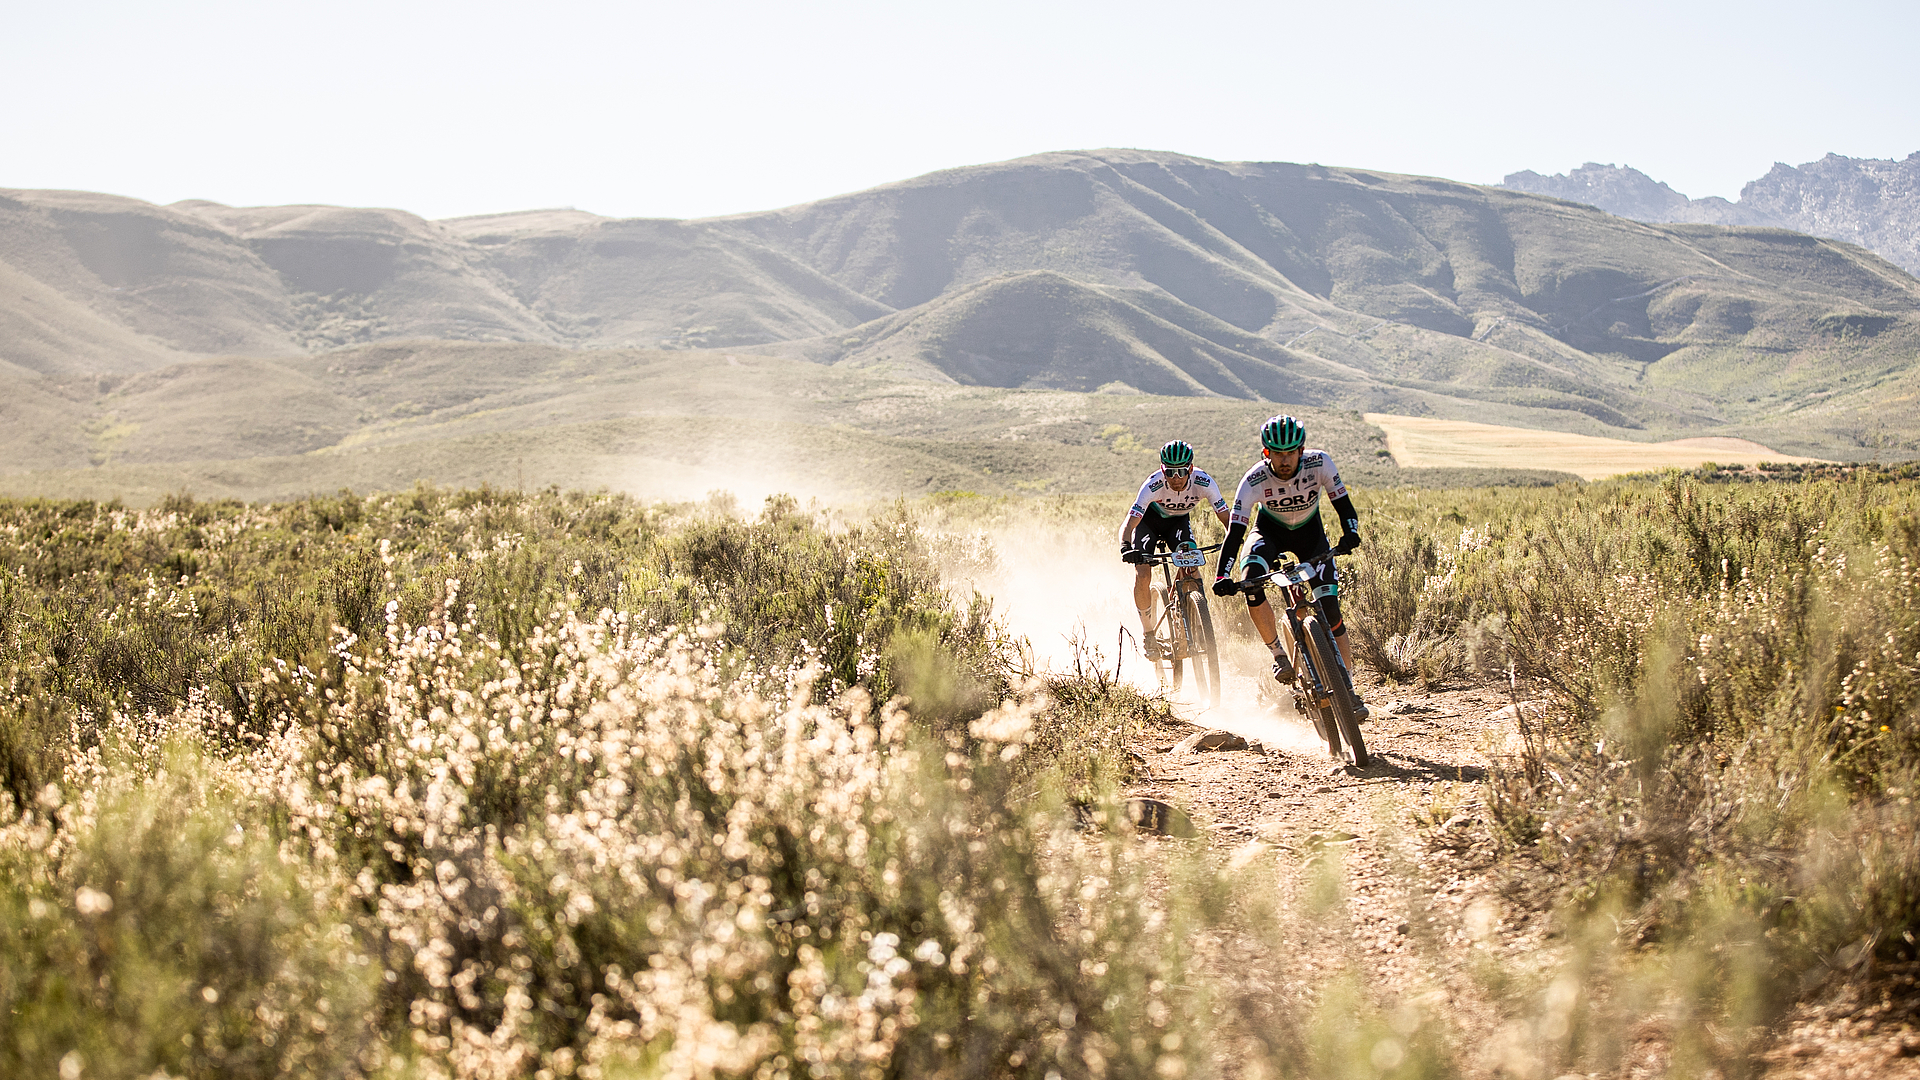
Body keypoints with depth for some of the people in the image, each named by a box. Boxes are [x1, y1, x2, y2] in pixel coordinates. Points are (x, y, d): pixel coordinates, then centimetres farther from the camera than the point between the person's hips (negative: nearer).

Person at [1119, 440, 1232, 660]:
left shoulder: (1203, 483, -31)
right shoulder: (1153, 486, -37)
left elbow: (1226, 518, -28)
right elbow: (1128, 524, -41)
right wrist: (1126, 548, -61)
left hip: (1179, 520, 2)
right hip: (1149, 520, -2)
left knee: (1190, 565, -24)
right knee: (1142, 575, -19)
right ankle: (1147, 632, 2)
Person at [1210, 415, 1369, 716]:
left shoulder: (1320, 463, -28)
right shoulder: (1254, 481, -31)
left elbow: (1343, 505, -23)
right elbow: (1235, 531, -33)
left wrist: (1350, 533, -45)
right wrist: (1222, 576, -46)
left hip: (1310, 532, 1)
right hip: (1270, 531, -1)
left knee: (1330, 607, -11)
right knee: (1252, 581, -32)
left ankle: (1348, 689, 1)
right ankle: (1278, 654, -12)